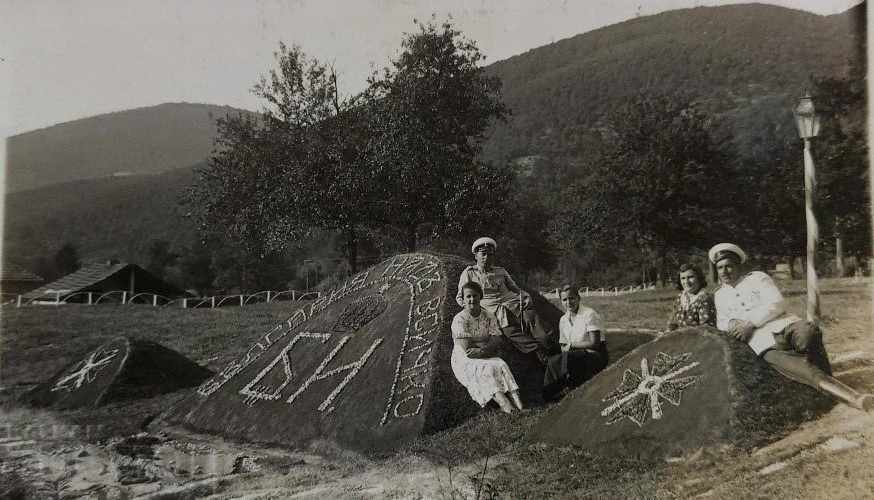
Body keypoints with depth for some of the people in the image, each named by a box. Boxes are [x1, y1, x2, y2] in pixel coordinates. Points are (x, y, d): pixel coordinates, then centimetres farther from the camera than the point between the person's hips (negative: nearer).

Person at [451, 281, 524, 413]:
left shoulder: (489, 317, 4)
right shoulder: (459, 319, -10)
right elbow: (466, 349, -17)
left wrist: (482, 350, -23)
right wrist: (487, 345, -9)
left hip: (486, 358, 4)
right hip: (464, 360, -4)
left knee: (501, 365, -26)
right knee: (486, 369, -31)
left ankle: (514, 396, -44)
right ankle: (501, 399, -49)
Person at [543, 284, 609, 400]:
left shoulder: (589, 314, -12)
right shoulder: (563, 320, 10)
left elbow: (594, 343, -16)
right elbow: (564, 347, 14)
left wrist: (572, 345, -11)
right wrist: (566, 349, -10)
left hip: (596, 357, -6)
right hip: (577, 358, 6)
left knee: (568, 357, -33)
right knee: (553, 361, -21)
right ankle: (547, 396, -14)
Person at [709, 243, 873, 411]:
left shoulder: (757, 277, 13)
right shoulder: (719, 296, 22)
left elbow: (777, 304, 0)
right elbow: (721, 323, 25)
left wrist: (750, 322, -10)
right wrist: (732, 324, 1)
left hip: (784, 324, 0)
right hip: (765, 344, 0)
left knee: (808, 333, -37)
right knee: (798, 368, -29)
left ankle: (828, 378, -19)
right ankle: (854, 398, -39)